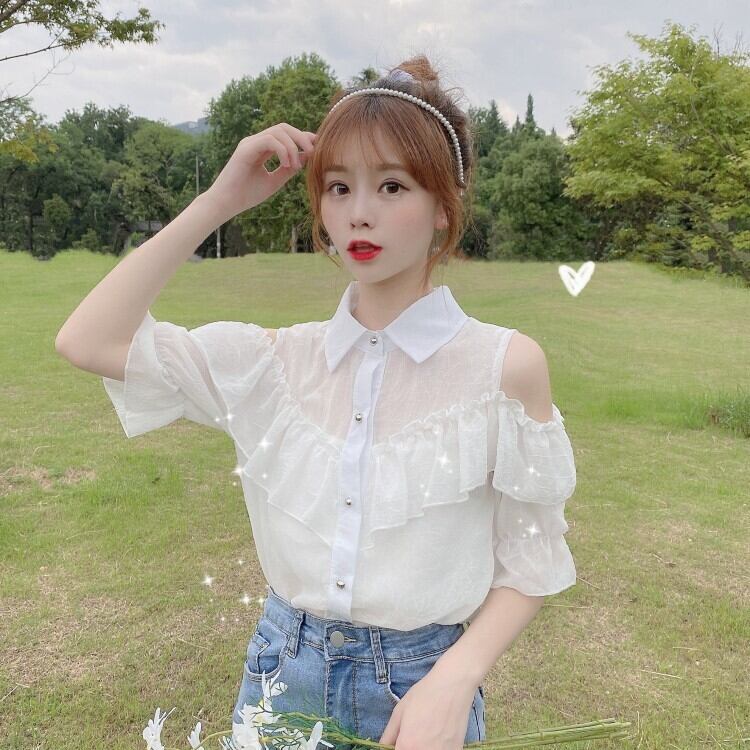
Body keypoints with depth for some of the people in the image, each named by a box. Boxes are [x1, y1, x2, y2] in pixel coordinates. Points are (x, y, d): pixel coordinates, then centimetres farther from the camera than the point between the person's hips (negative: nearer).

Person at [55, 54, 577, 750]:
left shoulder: (506, 365, -13)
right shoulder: (281, 358, -5)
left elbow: (527, 566, -6)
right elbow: (88, 340, -11)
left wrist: (454, 682, -21)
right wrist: (219, 200, -13)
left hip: (421, 687, -2)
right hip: (282, 670, 3)